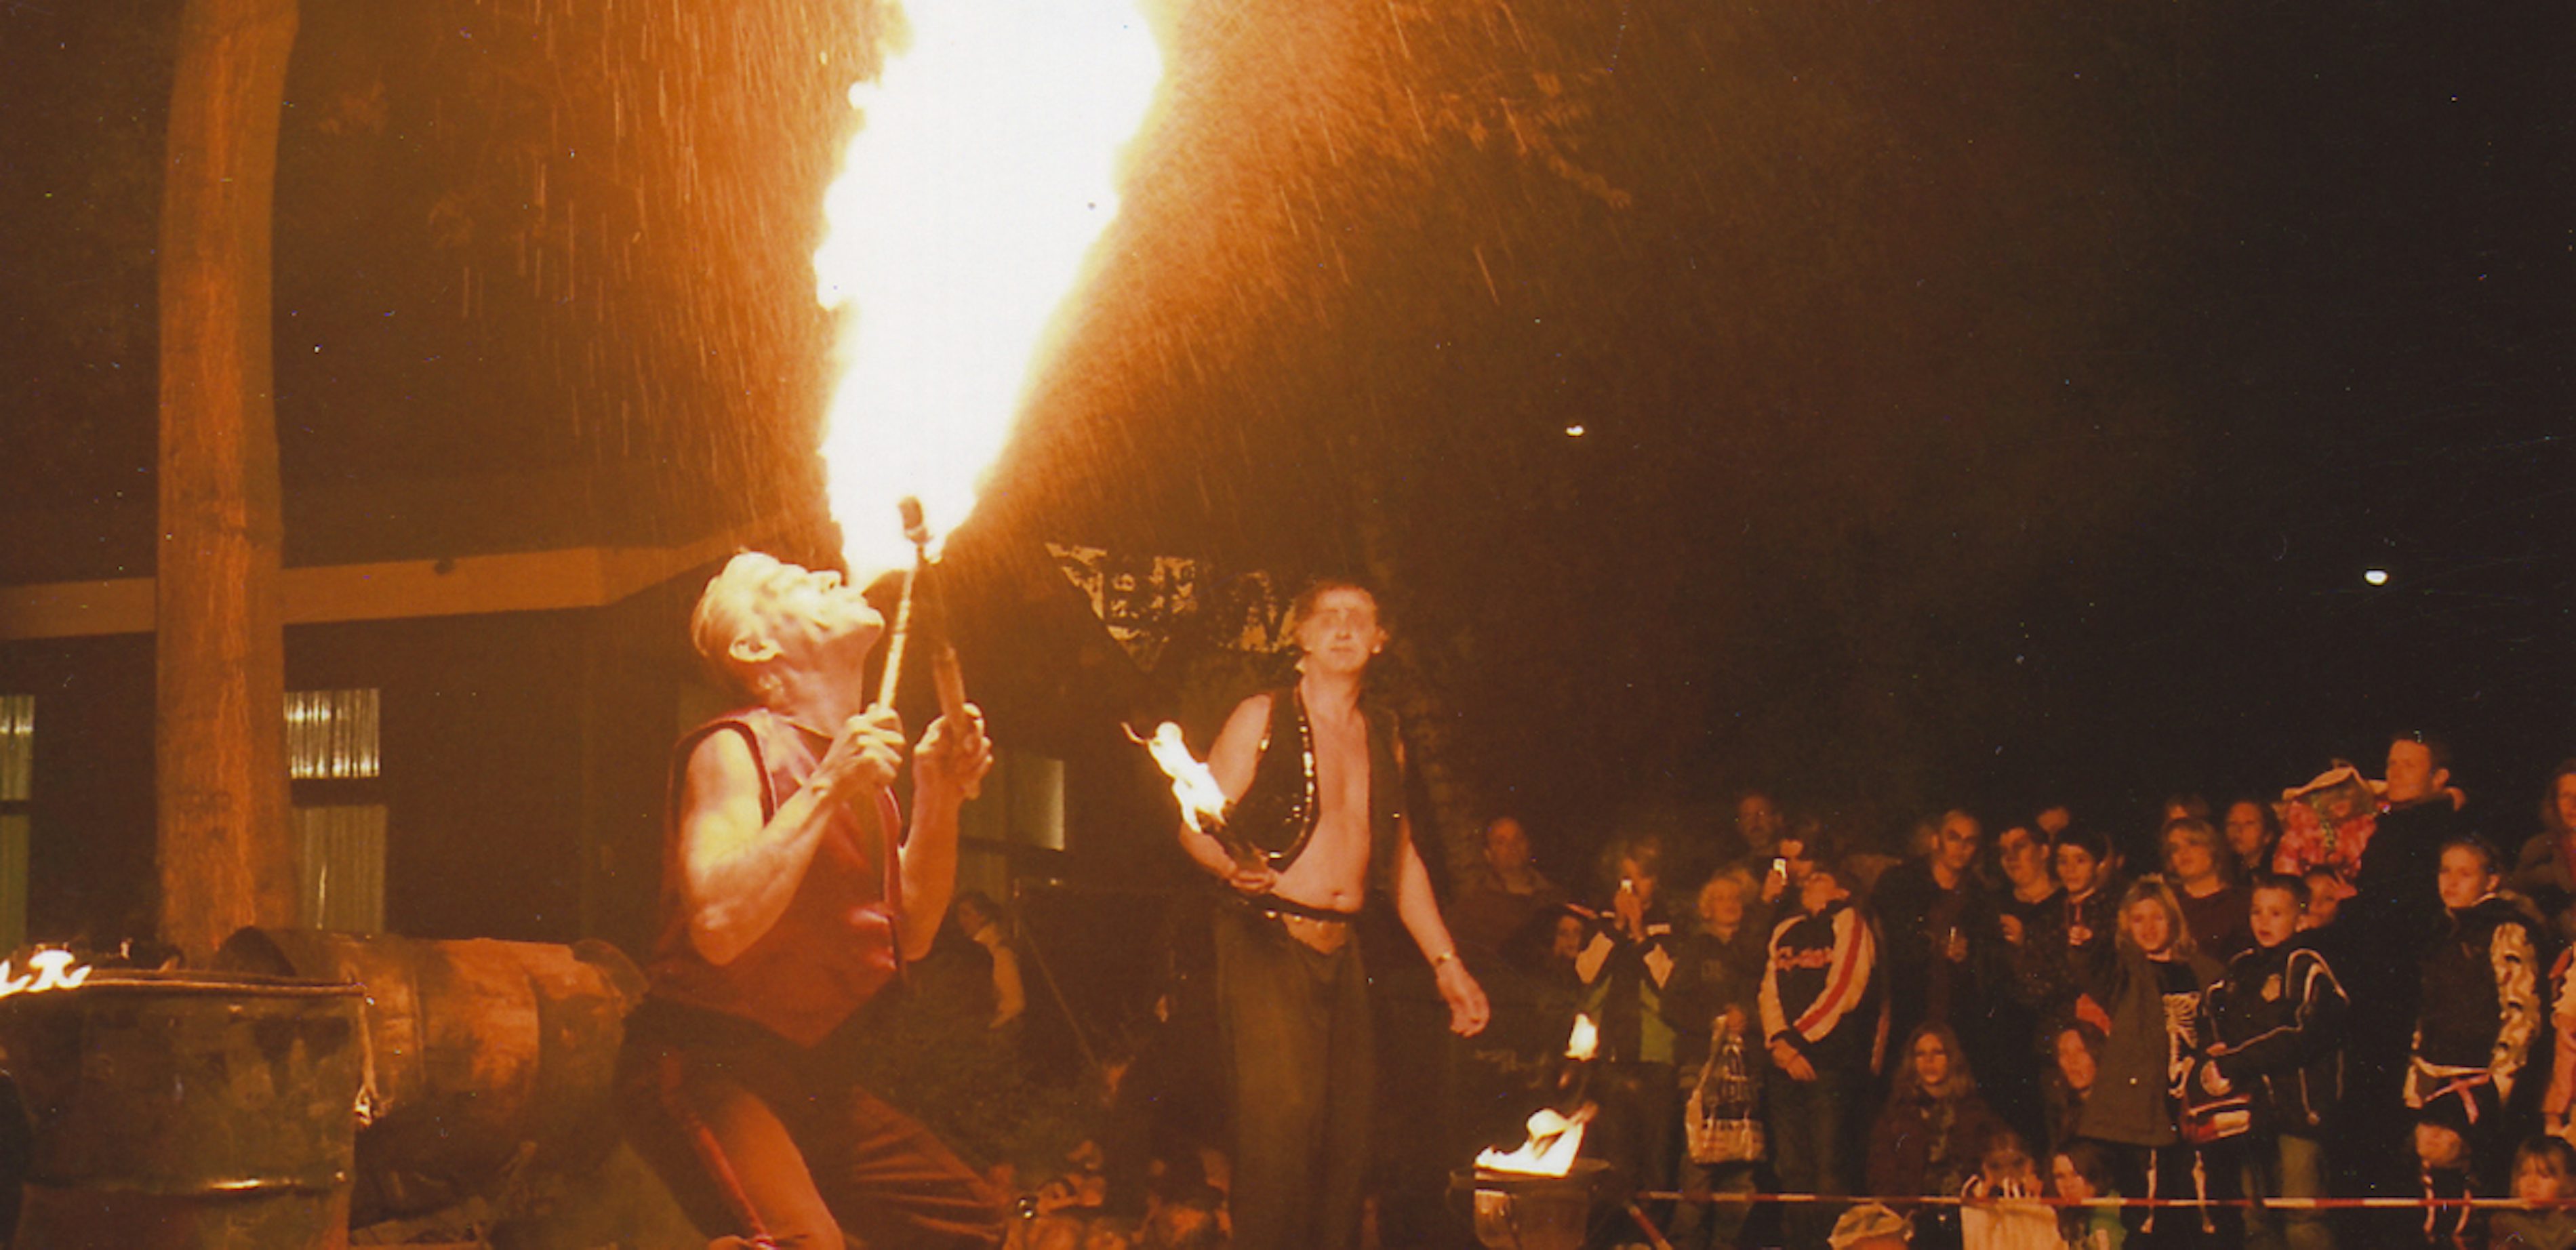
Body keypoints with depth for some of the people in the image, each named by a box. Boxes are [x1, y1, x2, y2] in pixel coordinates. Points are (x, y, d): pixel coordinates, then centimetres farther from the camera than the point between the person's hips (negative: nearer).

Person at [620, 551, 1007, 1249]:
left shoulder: (863, 762, 13)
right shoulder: (733, 749, -12)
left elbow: (911, 936, 15)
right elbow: (718, 925, -28)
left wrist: (938, 800, 2)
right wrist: (828, 788, -26)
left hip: (805, 1081, 9)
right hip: (703, 1069, -9)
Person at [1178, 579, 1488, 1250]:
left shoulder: (1384, 733, 18)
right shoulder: (1261, 718, 3)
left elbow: (1400, 857, 24)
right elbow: (1198, 827, -3)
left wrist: (1446, 963, 19)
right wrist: (1233, 867, -25)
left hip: (1344, 954, 5)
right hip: (1268, 944, -5)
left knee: (1348, 1139, -1)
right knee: (1280, 1129, -15)